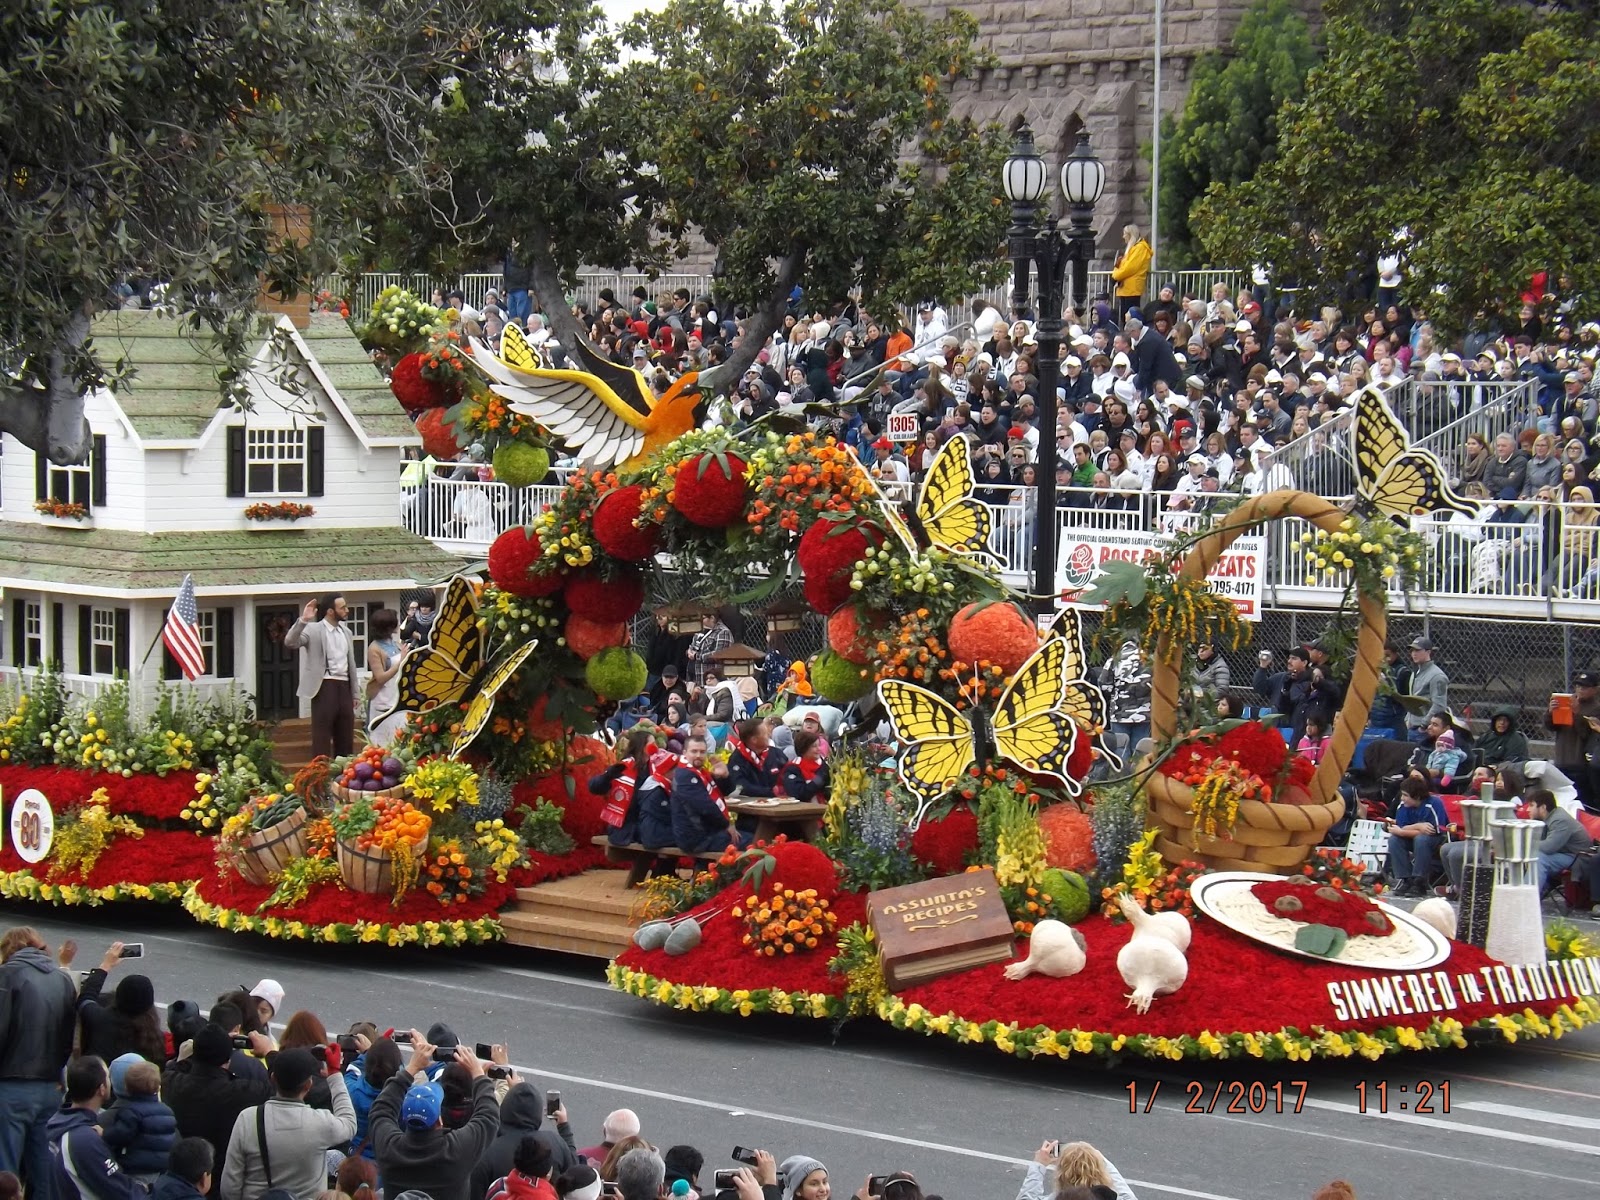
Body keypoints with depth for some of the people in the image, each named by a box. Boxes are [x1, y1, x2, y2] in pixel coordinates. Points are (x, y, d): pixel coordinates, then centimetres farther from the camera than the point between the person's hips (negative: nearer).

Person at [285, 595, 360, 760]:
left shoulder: (346, 632, 17)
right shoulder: (313, 629, -3)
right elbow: (290, 642, -19)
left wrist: (354, 694, 18)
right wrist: (303, 620, -29)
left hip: (344, 686, 6)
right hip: (325, 686, -6)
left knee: (345, 737, 8)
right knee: (322, 735, -5)